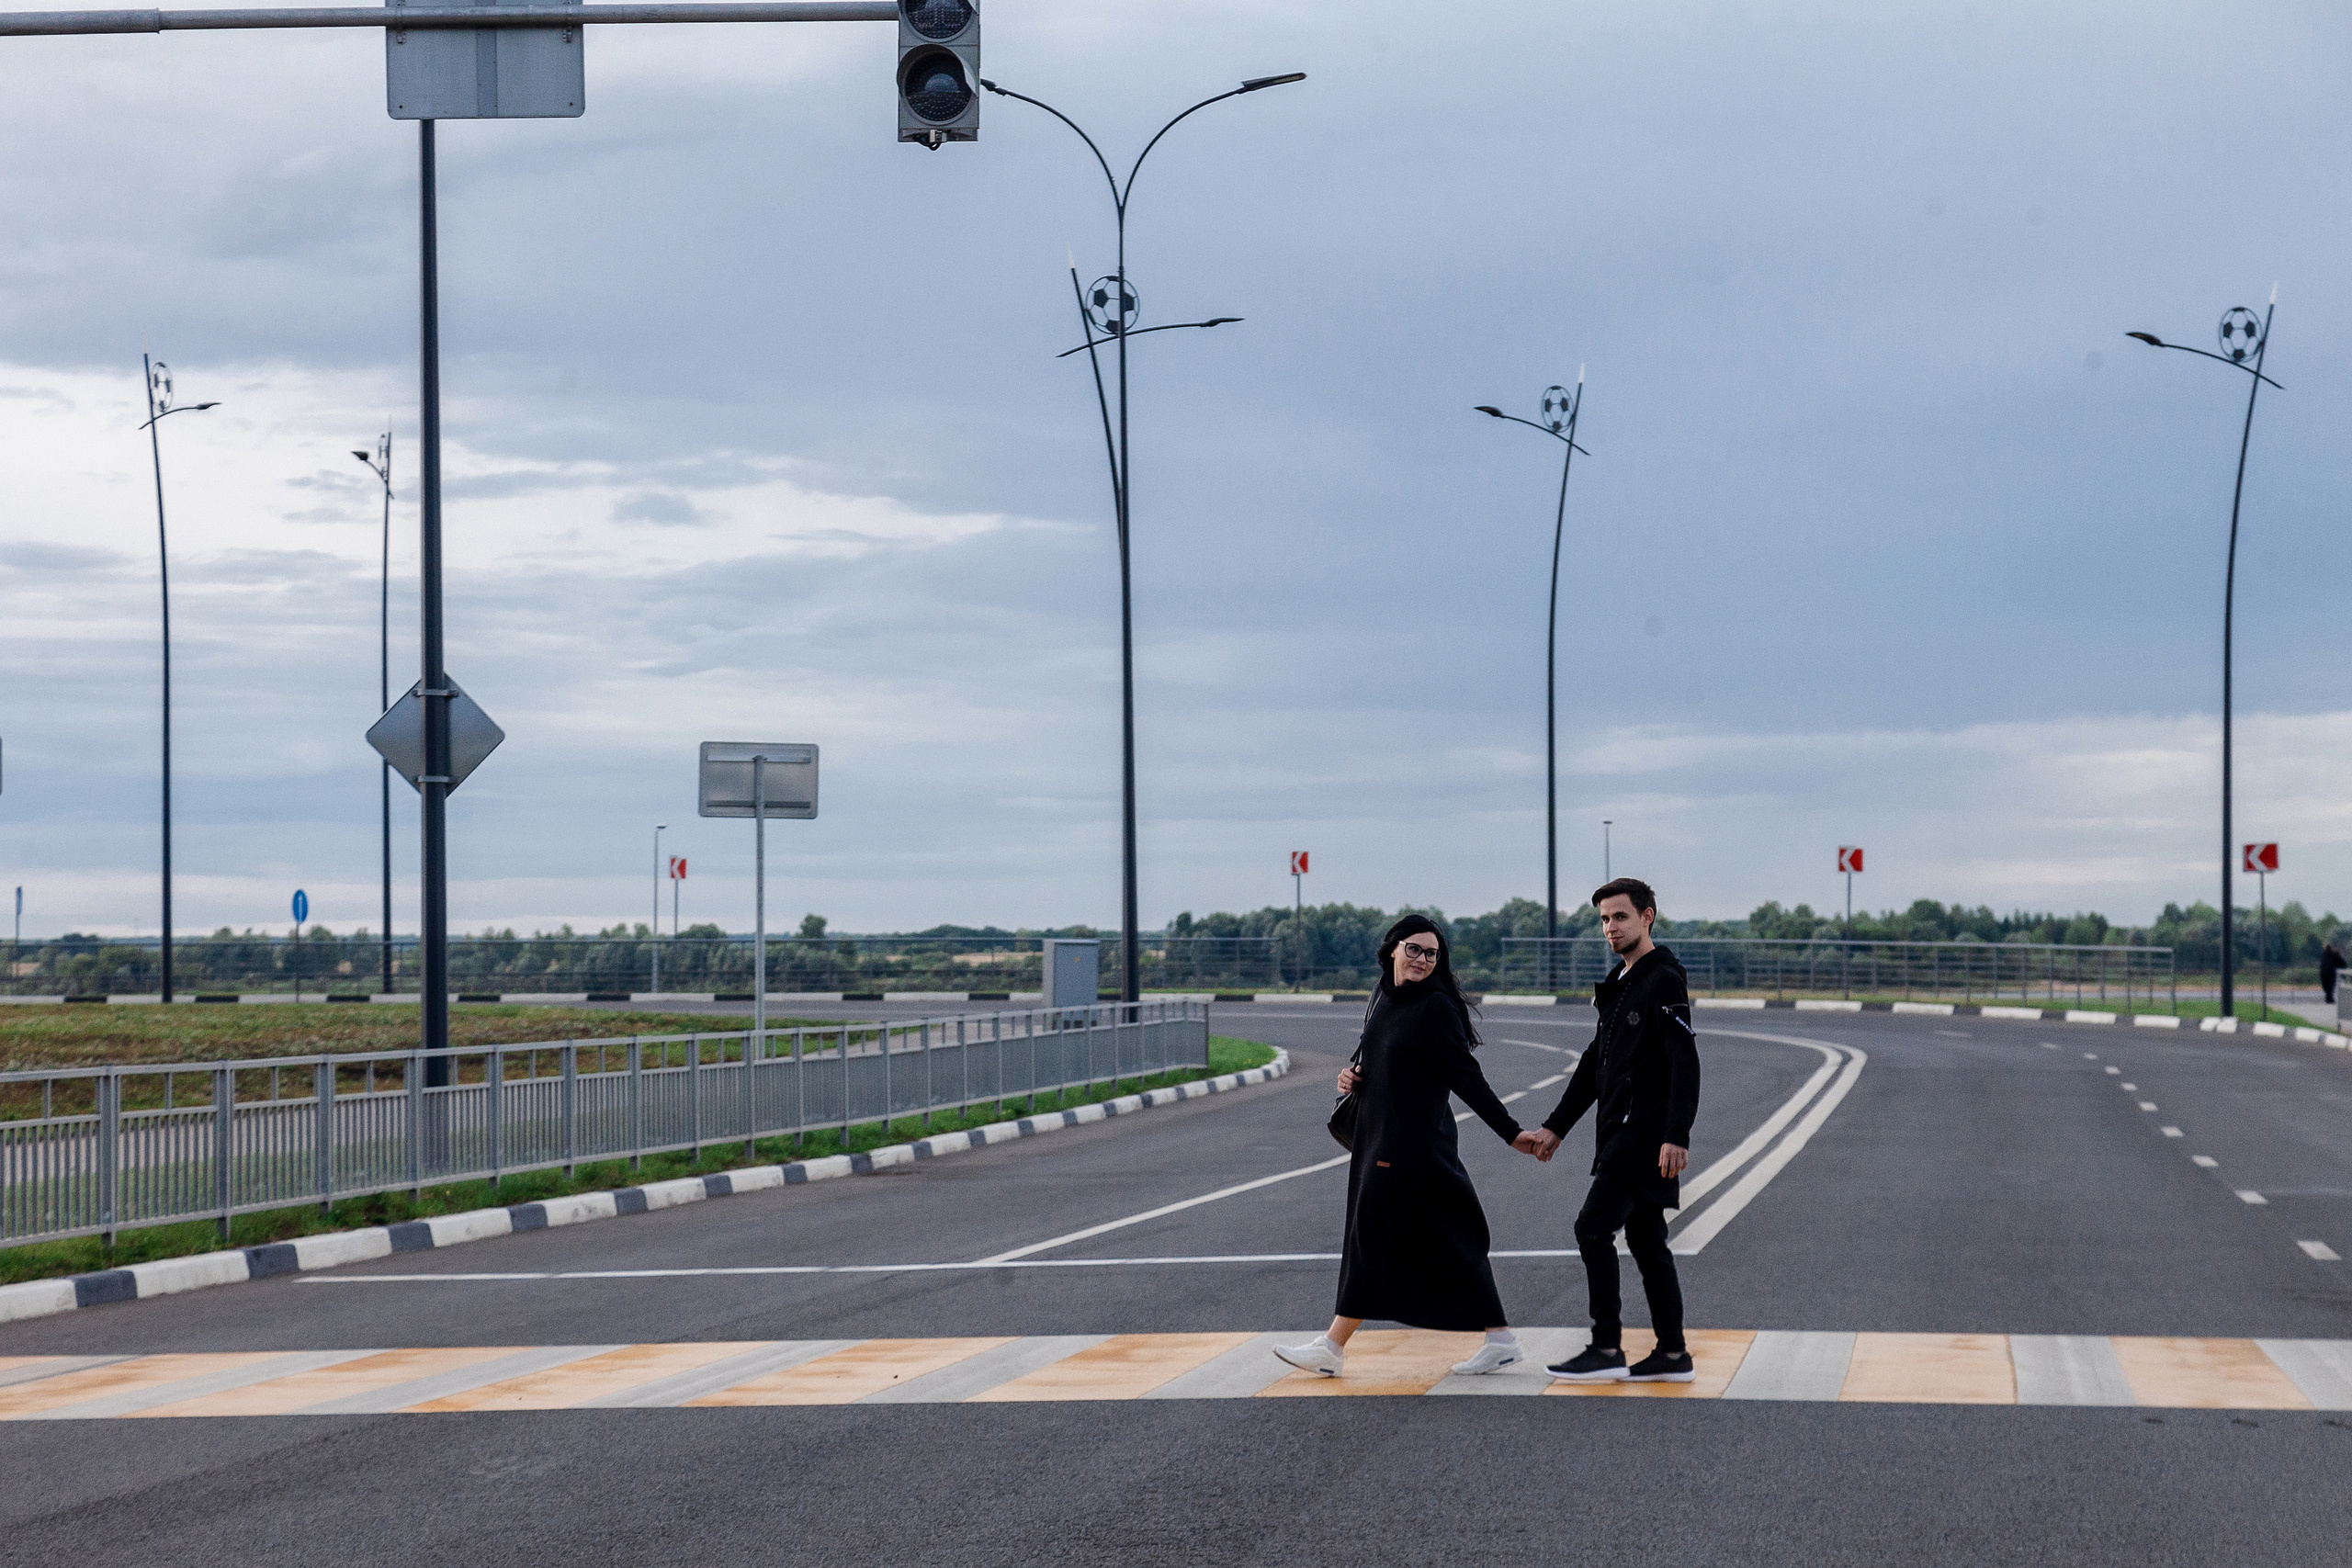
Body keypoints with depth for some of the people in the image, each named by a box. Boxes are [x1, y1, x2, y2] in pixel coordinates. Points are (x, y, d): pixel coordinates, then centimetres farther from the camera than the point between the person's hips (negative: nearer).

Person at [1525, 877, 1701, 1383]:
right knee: (1644, 1239, 9)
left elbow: (1685, 1064, -19)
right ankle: (1672, 1354, 12)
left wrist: (1676, 1137, -27)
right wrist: (1556, 1127, 22)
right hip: (1620, 1133, 10)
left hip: (1645, 1133, -10)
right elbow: (1596, 1061, 24)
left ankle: (1606, 1350, -9)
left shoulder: (1664, 982, -12)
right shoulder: (1619, 985, 18)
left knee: (1593, 1228, -11)